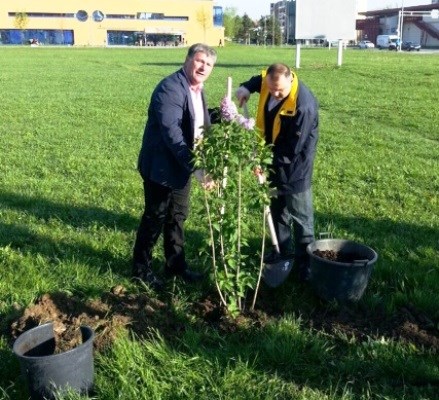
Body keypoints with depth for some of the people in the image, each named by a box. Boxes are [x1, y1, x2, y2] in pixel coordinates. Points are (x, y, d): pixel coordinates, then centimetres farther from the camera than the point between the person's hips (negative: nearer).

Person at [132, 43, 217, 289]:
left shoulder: (198, 89, 7)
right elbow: (172, 133, -31)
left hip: (182, 165, 8)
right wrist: (196, 167, -35)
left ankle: (176, 264, 35)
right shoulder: (170, 88, -22)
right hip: (162, 166, -8)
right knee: (155, 218, 6)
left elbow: (201, 125, 13)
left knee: (178, 216, 19)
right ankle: (141, 268, 24)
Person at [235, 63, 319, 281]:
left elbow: (292, 148, -28)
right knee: (276, 210, 20)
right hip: (275, 159, 8)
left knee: (299, 215, 5)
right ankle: (282, 252, 37)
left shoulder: (304, 106, -32)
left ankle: (304, 261, 19)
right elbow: (258, 80, 18)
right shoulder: (269, 82, -9)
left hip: (294, 167, -8)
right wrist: (246, 88, -3)